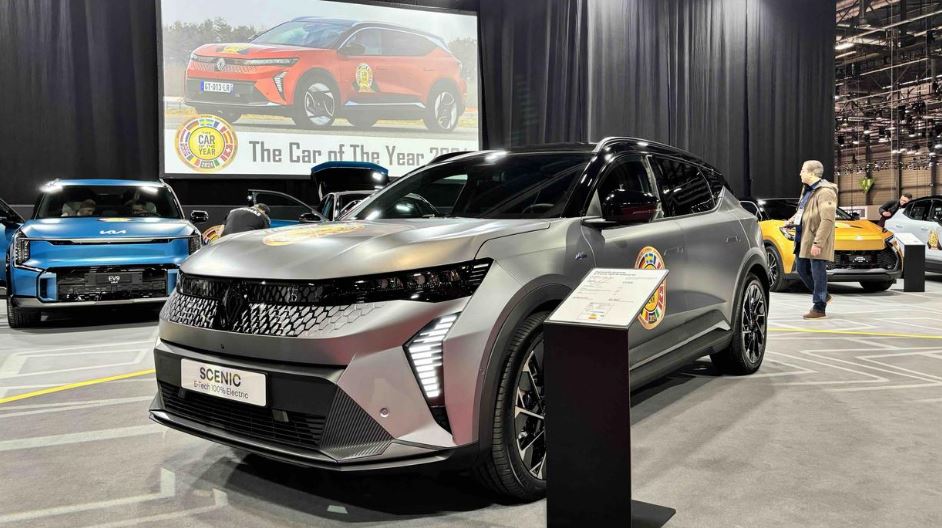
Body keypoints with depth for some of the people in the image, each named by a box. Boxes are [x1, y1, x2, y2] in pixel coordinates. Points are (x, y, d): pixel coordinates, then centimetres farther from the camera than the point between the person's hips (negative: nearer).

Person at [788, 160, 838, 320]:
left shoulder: (825, 192, -17)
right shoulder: (807, 189, 14)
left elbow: (827, 220, -22)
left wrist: (818, 242, -26)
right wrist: (793, 220, 10)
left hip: (816, 242, -10)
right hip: (804, 239, 10)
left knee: (818, 273, -3)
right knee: (802, 270, 16)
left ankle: (819, 308, 6)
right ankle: (823, 296, 33)